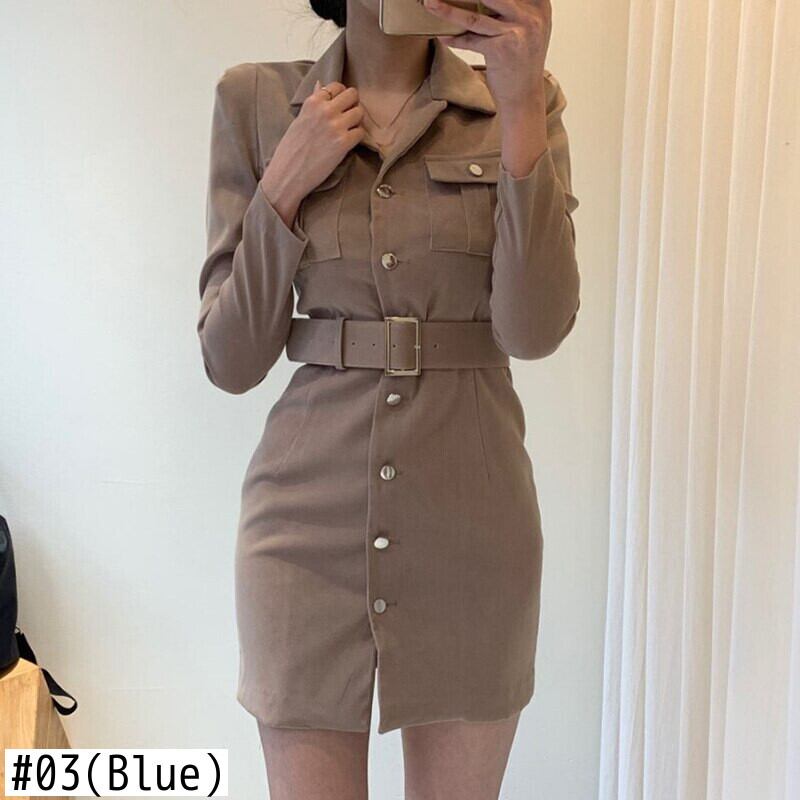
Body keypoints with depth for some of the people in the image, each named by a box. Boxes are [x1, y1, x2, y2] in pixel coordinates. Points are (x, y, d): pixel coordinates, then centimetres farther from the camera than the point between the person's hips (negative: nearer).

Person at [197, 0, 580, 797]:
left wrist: (521, 106, -18)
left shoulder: (524, 102, 2)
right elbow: (230, 362, -1)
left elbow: (536, 329, -12)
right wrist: (285, 186, -12)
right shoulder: (255, 101, 1)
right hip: (310, 516, 0)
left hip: (473, 518, 1)